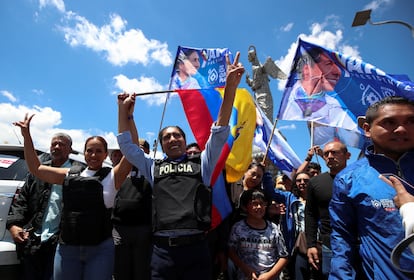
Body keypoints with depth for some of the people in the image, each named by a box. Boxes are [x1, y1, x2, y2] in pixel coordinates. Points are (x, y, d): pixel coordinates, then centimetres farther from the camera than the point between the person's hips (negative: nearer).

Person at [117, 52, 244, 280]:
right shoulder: (154, 168, 16)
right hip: (162, 250, 1)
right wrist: (124, 109, 14)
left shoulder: (201, 164, 12)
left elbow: (219, 134, 3)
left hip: (196, 247, -1)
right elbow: (126, 145, 18)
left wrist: (230, 87, -5)